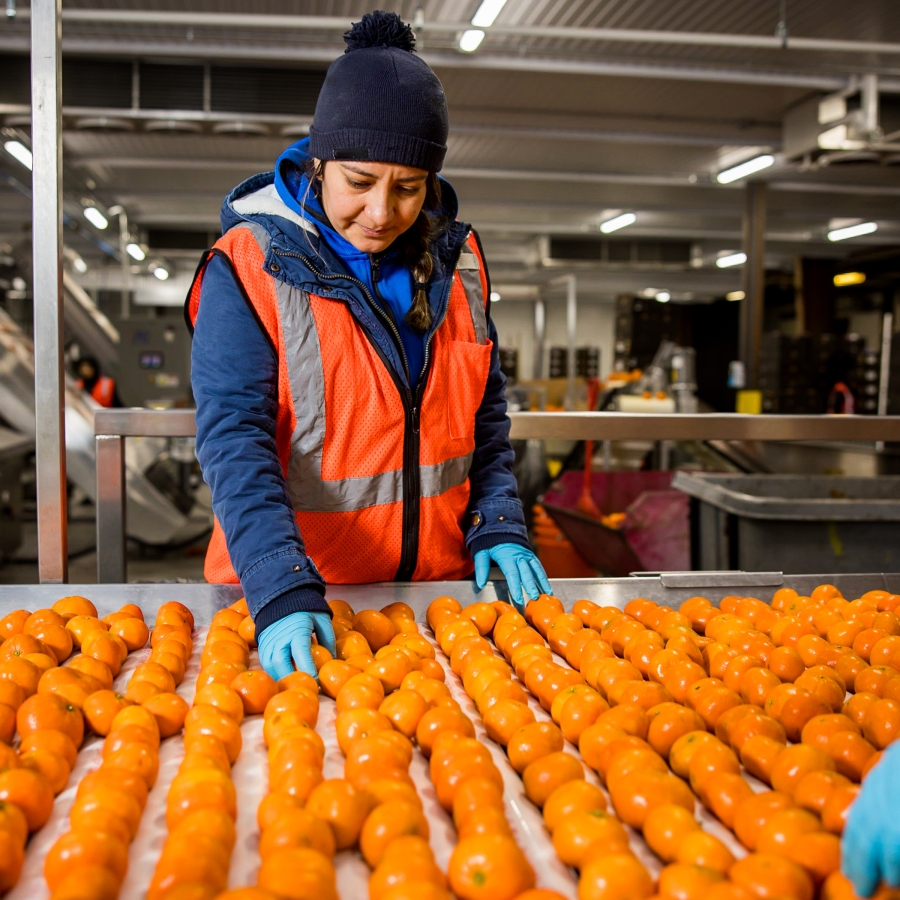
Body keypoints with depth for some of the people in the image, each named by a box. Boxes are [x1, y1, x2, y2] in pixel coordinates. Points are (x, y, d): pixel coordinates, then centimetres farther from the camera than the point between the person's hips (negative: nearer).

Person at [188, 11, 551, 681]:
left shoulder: (455, 258, 1)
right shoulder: (252, 266, -13)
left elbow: (486, 413, 9)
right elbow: (234, 438, -20)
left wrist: (499, 526, -2)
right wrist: (283, 589, -31)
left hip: (436, 590, 4)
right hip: (283, 596, -4)